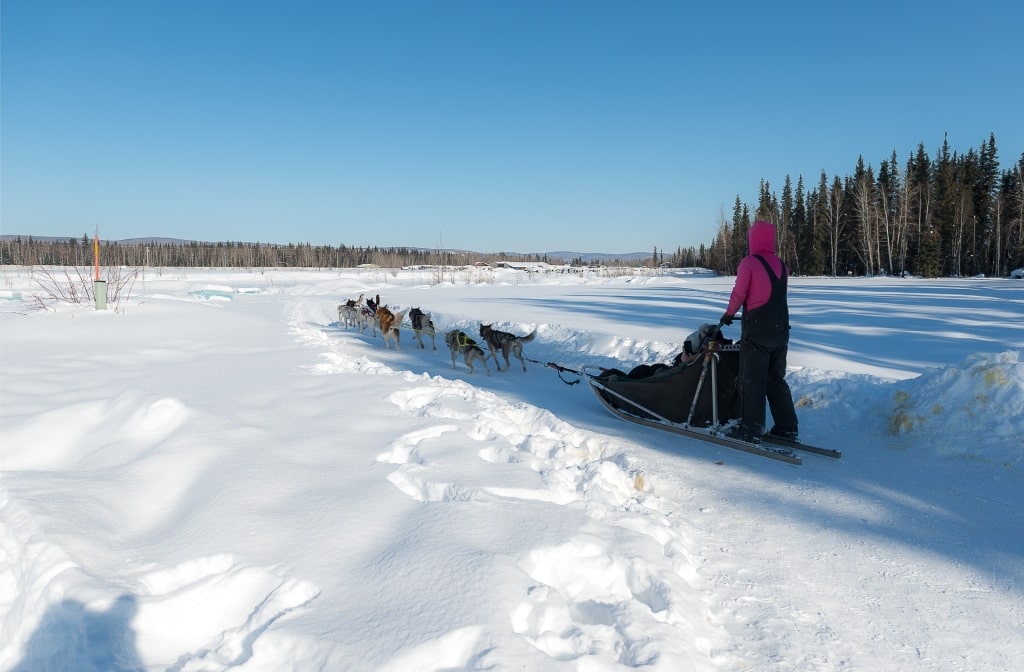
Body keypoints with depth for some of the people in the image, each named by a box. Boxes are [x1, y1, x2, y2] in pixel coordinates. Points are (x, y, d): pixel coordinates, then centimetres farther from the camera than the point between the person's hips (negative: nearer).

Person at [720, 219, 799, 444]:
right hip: (781, 331, 6)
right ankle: (787, 427, 18)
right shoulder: (781, 265, 9)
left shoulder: (749, 262, -9)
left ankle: (751, 429, 2)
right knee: (777, 380, 16)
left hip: (757, 331, -6)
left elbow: (739, 294, -6)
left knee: (752, 381, 0)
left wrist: (729, 314, 12)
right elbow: (777, 296, 12)